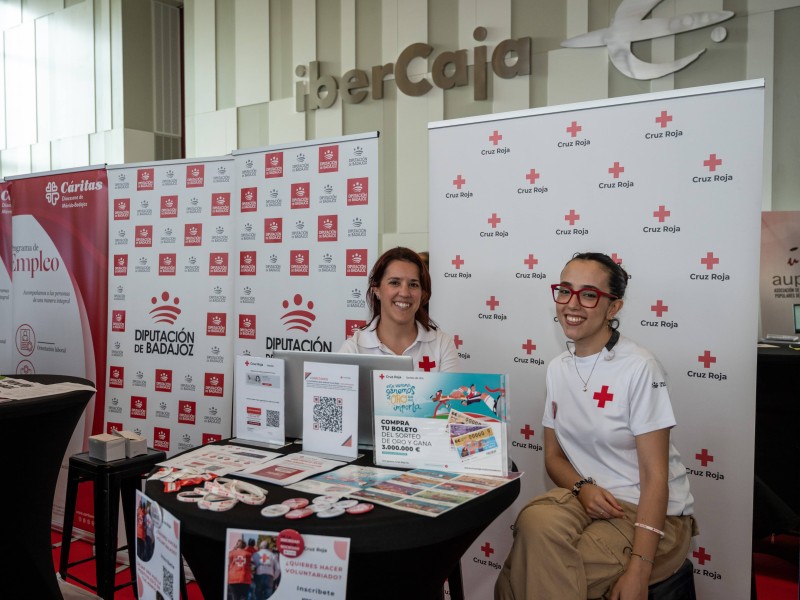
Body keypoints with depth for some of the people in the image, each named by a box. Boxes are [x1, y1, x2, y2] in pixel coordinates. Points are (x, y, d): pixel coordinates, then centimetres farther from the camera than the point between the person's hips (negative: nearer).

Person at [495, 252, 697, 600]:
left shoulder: (639, 368, -15)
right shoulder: (558, 368, 5)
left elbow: (655, 477, -15)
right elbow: (553, 457, 10)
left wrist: (639, 571, -22)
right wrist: (583, 487, -12)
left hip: (653, 515, -5)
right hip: (586, 500, 5)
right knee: (536, 519, -29)